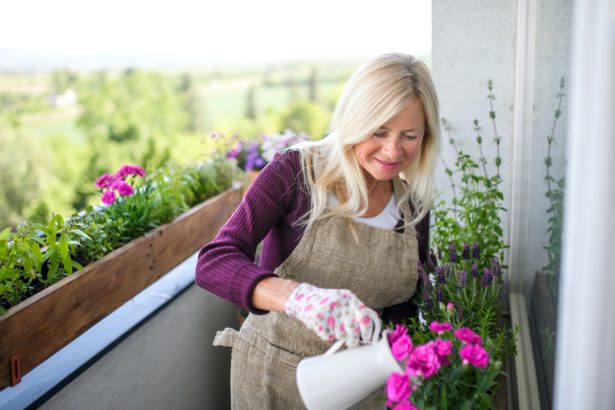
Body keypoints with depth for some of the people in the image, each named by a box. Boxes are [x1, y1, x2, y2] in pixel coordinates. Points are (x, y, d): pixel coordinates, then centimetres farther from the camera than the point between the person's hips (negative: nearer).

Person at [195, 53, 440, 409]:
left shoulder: (413, 206, -5)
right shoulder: (296, 172, -17)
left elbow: (404, 306, 6)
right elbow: (214, 264, -27)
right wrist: (300, 296, -45)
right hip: (274, 376, -3)